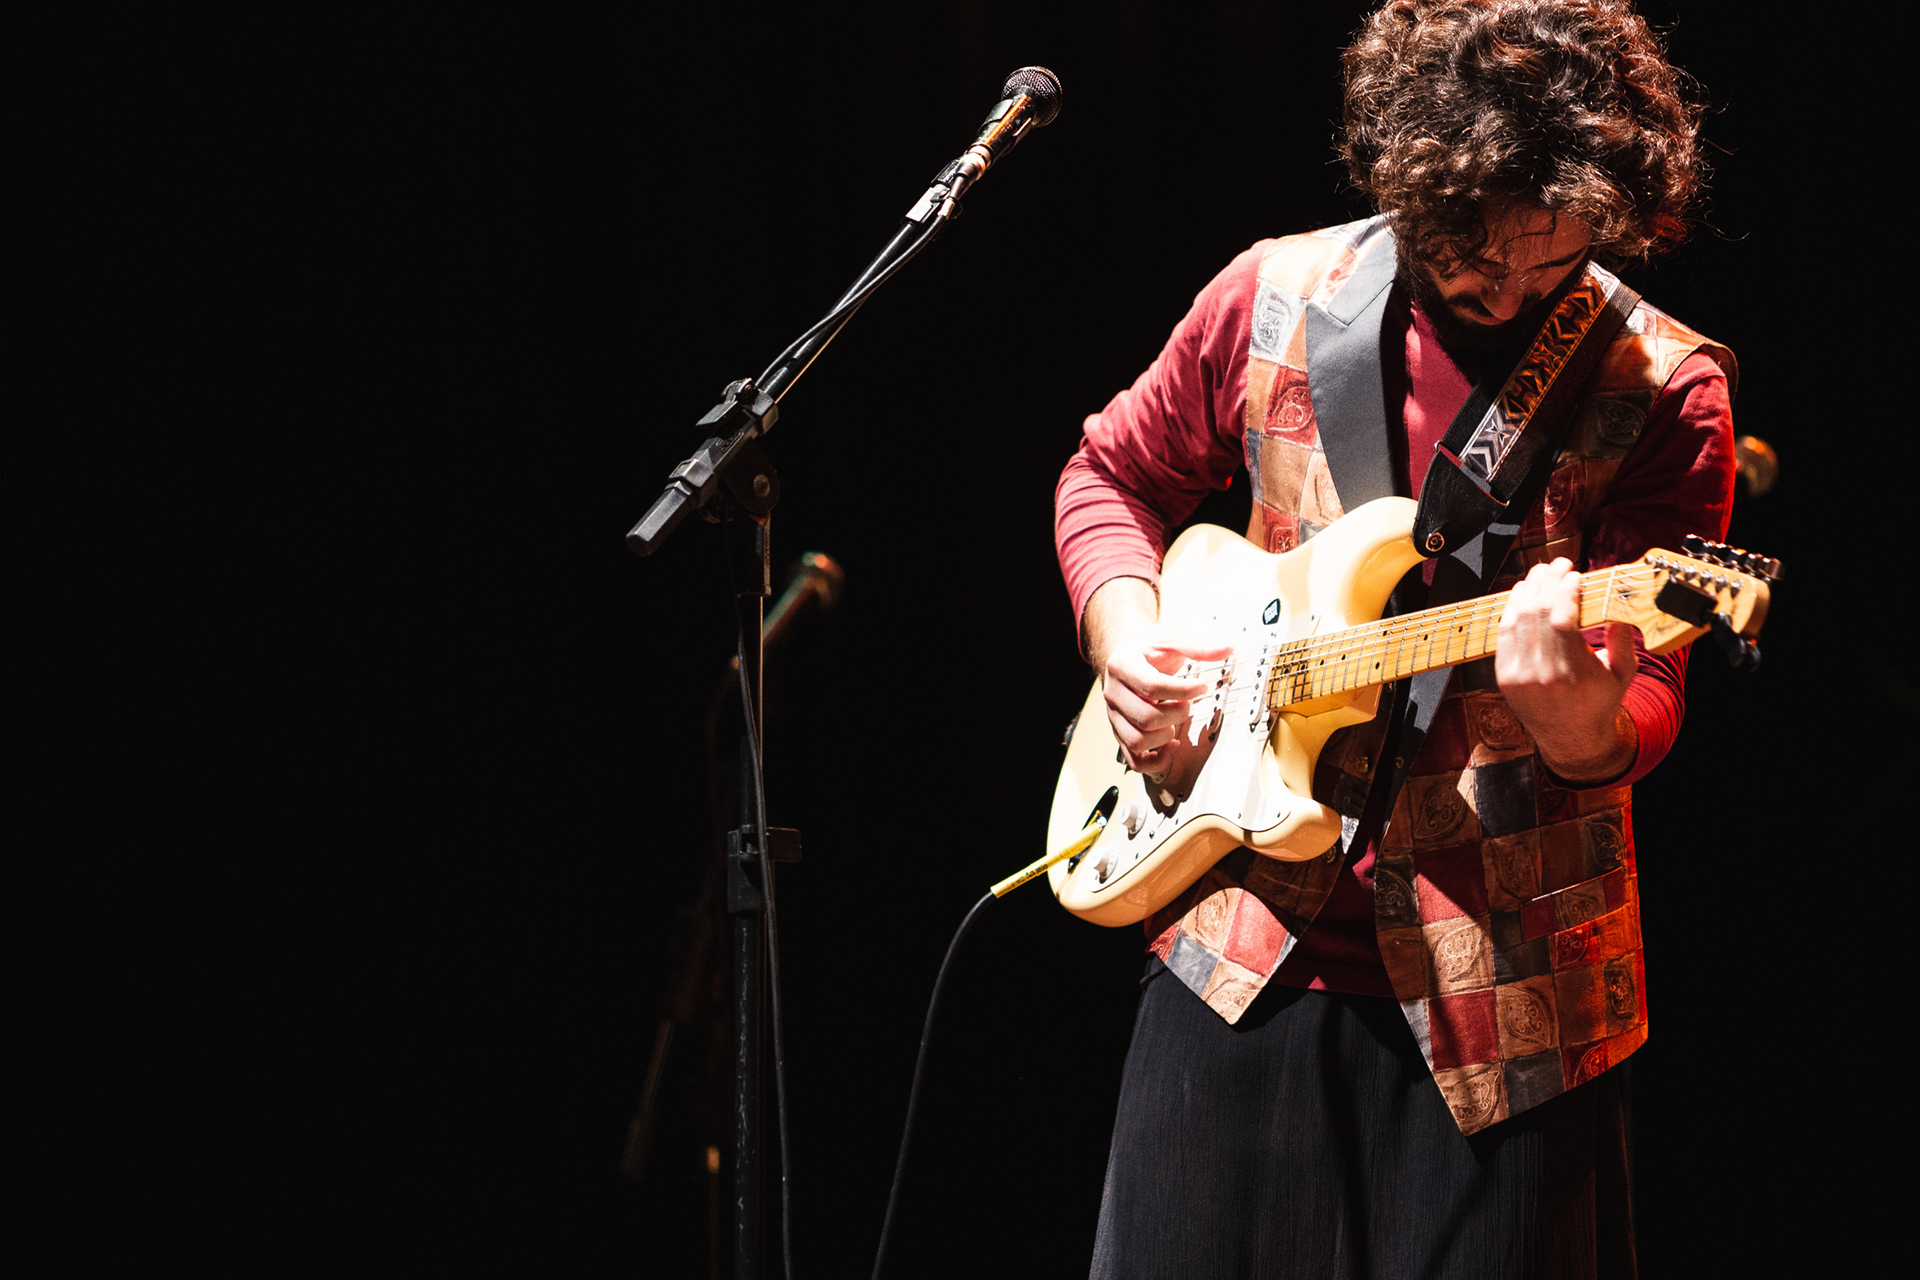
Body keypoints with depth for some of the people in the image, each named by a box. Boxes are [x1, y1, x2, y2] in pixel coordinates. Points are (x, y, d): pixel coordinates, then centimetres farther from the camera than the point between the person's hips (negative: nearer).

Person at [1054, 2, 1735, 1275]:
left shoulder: (1661, 390, -9)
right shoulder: (1276, 298, 0)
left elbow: (1648, 698, -14)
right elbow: (1114, 475, 17)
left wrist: (1586, 726, -37)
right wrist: (1123, 631, -2)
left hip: (1502, 980, -3)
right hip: (1246, 939, 3)